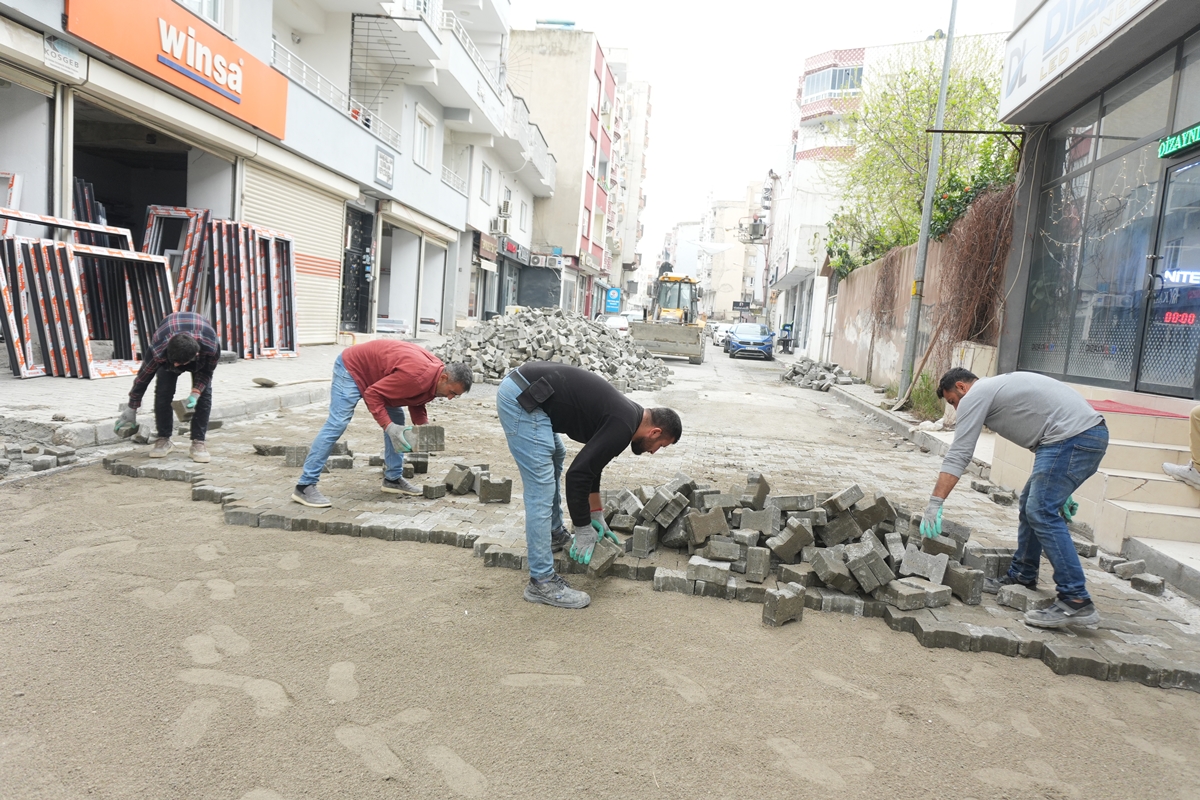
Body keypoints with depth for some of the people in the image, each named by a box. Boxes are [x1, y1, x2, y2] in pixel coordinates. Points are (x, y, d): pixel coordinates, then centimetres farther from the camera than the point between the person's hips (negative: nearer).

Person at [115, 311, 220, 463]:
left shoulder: (212, 348, -44)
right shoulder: (158, 349, -41)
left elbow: (207, 372, -20)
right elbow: (143, 377, -24)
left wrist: (195, 393, -35)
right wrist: (131, 409, -14)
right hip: (168, 348, 0)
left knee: (204, 394, -15)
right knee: (163, 392, -14)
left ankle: (198, 442, -8)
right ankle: (163, 439, 1)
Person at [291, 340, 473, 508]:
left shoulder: (436, 372, -7)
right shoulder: (416, 375, -35)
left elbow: (416, 402, 8)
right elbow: (372, 394, -28)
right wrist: (388, 427, -33)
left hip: (374, 373, 10)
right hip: (352, 367, -10)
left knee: (397, 419, 8)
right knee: (337, 424, -17)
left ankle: (393, 479, 15)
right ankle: (305, 486, -15)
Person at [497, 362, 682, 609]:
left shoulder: (623, 413, 20)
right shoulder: (623, 426, -9)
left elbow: (590, 464, 31)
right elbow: (578, 474, -12)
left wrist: (597, 517, 36)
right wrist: (584, 532, -1)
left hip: (519, 386, 11)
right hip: (522, 397, -11)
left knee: (555, 458, 30)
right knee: (541, 492, -6)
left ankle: (554, 535, 42)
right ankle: (542, 582, 2)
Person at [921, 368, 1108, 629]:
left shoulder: (974, 396, -1)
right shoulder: (998, 387, 27)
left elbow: (958, 455, -9)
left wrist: (934, 504, -11)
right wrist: (1056, 489, 27)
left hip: (1073, 437, -10)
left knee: (1042, 513, -12)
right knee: (1032, 505, 17)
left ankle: (1076, 602, -13)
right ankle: (1022, 577, 26)